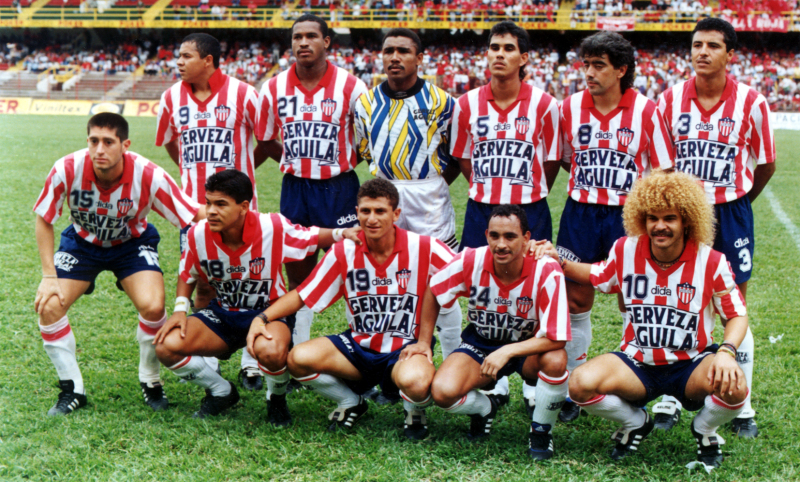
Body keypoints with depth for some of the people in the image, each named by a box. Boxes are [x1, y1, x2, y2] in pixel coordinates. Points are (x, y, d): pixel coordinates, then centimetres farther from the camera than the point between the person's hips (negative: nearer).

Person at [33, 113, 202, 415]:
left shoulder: (148, 175, -31)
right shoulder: (66, 170, -28)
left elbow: (196, 215, -22)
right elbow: (44, 220, -11)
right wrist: (49, 275, -14)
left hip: (132, 243, -2)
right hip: (82, 241, 2)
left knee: (152, 306, -25)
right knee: (48, 306, -17)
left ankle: (150, 381, 3)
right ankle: (72, 389, 3)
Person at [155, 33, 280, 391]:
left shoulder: (243, 95, -7)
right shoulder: (172, 98, 5)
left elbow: (269, 143, 4)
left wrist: (237, 170, 9)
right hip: (193, 205, 3)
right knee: (203, 284, 6)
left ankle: (250, 364, 11)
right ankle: (206, 360, 19)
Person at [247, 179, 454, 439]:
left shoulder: (423, 248, -11)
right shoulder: (344, 252, -3)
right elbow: (302, 295, 2)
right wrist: (262, 317, -16)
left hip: (406, 348, -3)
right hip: (359, 344, 3)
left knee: (415, 382, -39)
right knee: (299, 358, -22)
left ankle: (415, 410, 3)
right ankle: (350, 402, 9)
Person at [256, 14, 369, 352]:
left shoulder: (350, 87, -7)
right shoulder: (274, 88, 1)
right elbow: (266, 141, 13)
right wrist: (297, 159, 10)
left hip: (339, 187, -3)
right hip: (295, 187, 3)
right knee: (297, 273, 10)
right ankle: (299, 352, 22)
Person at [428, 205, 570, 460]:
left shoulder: (547, 272, -26)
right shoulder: (472, 261, -20)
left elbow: (556, 339, -27)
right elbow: (433, 290, -1)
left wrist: (507, 352, -35)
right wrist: (423, 341, 4)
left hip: (527, 348, -1)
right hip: (480, 343, 2)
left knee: (555, 360, -36)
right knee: (443, 392, -26)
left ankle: (541, 431, -6)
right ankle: (484, 408, 12)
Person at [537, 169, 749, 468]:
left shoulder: (711, 262, -10)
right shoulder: (626, 250, -4)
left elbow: (737, 315, -2)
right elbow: (598, 277, 18)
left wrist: (726, 351, -22)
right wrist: (560, 263, 3)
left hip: (691, 365, -1)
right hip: (637, 364, 2)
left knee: (734, 386, -35)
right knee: (580, 384, -27)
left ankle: (705, 429, 6)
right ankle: (635, 423, 9)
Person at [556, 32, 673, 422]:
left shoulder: (645, 111, -6)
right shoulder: (570, 108, 2)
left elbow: (663, 172, 0)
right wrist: (590, 183, 10)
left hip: (628, 216, -2)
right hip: (580, 214, 3)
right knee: (575, 301, 4)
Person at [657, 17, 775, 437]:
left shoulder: (751, 103, -7)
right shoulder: (669, 100, -2)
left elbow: (765, 165, 5)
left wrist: (735, 201, 11)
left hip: (730, 214, -1)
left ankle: (743, 408, 16)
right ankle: (667, 402, 18)